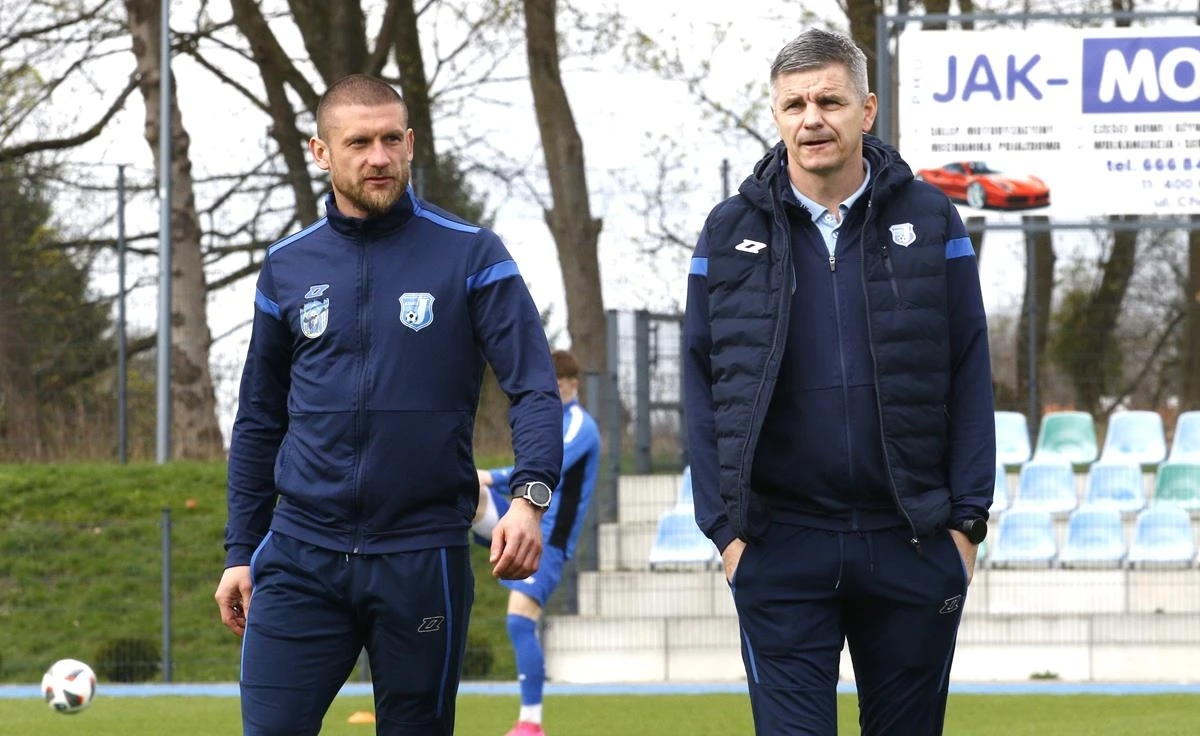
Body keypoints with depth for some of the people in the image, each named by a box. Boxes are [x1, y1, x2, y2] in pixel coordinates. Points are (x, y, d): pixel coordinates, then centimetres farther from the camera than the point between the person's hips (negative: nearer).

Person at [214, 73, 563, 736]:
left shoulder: (470, 255, 0)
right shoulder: (287, 267, 9)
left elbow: (534, 387, -6)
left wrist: (530, 497, -23)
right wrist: (240, 551, 12)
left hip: (423, 556, -2)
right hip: (300, 556, 2)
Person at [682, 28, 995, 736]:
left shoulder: (929, 219, 3)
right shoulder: (731, 233, 3)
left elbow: (970, 378, 3)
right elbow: (702, 388, 5)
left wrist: (967, 518, -3)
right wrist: (725, 525, -3)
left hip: (913, 542, 1)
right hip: (782, 546, -1)